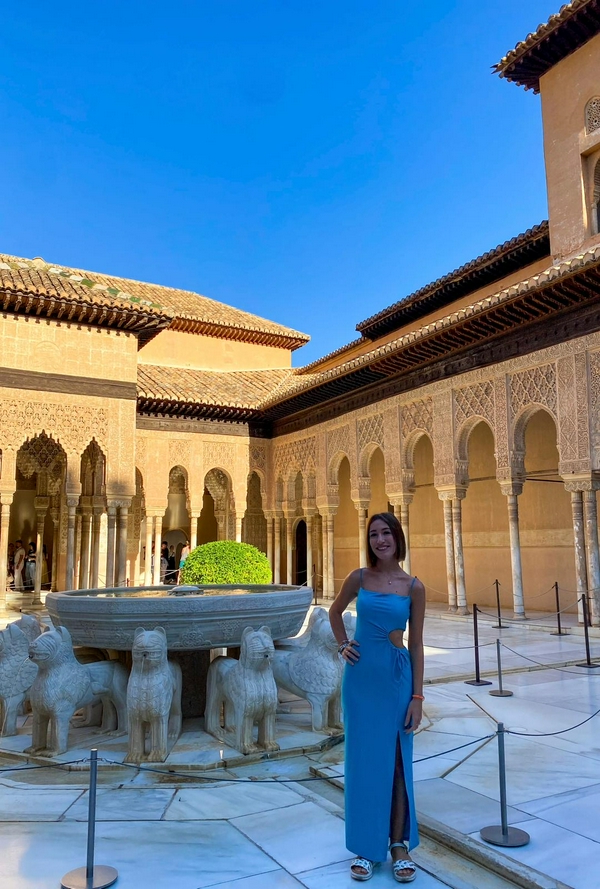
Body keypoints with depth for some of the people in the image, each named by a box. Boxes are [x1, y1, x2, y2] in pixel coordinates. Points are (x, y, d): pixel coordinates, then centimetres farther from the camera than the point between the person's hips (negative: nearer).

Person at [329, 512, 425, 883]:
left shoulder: (414, 587, -4)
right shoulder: (359, 578, -3)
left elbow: (416, 644, -2)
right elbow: (335, 611, 17)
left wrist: (418, 696, -3)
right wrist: (343, 644, 3)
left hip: (397, 676, -1)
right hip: (361, 676, 1)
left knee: (396, 762, 9)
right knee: (362, 760, 9)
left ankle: (400, 845, 25)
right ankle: (367, 846, 24)